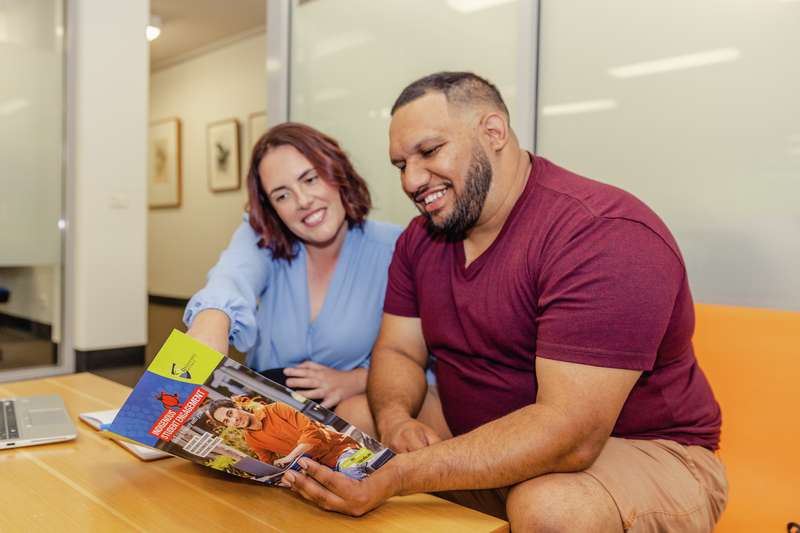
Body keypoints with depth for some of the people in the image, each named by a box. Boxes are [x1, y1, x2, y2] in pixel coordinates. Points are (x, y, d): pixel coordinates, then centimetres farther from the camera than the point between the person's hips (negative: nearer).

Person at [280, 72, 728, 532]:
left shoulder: (606, 235, -27)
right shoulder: (421, 237, 1)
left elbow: (569, 435, -33)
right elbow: (398, 351, 1)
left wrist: (395, 476, -37)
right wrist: (396, 422, -22)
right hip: (484, 449, 7)